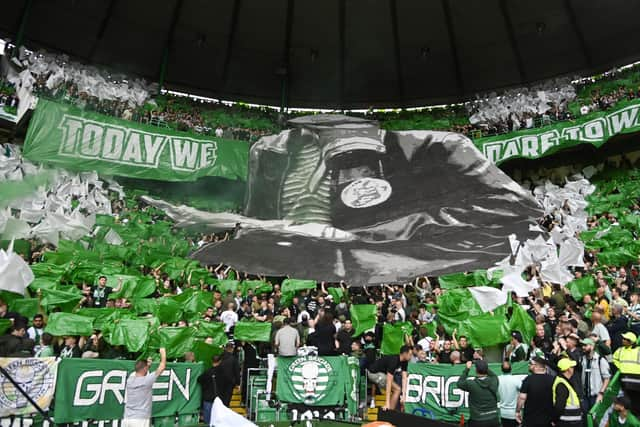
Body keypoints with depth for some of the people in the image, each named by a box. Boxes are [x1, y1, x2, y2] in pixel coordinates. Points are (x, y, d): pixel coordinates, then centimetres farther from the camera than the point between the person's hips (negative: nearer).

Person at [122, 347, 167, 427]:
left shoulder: (129, 379, 3)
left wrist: (146, 364, 20)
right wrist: (163, 353, 9)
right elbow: (162, 367, -2)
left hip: (127, 419, 6)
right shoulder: (147, 380, -11)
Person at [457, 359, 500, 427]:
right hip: (493, 419, 4)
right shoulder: (494, 381, -9)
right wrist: (483, 364, 19)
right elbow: (493, 375, 17)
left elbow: (460, 383, 3)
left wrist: (467, 368, 6)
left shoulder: (472, 384, -17)